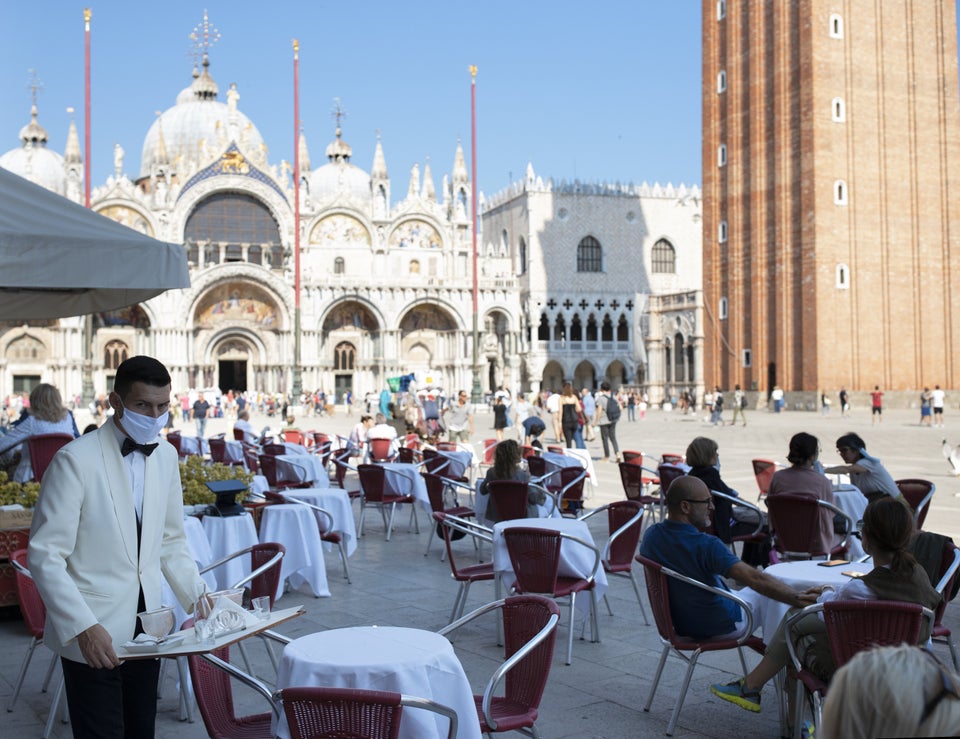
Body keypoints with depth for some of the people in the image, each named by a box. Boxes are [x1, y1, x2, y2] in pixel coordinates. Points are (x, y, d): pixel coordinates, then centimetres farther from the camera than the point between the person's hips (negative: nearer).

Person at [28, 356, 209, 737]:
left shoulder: (166, 456, 5)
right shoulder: (76, 459, -14)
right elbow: (45, 556, -14)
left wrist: (197, 595, 2)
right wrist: (84, 627, -22)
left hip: (146, 631, 6)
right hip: (92, 635, -6)